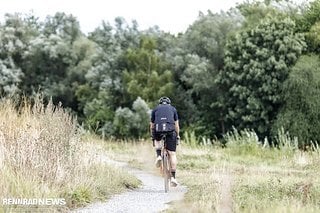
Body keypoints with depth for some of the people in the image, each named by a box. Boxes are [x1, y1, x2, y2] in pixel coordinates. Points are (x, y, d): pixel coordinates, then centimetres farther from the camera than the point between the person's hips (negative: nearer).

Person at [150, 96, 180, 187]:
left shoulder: (155, 109, 29)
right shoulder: (173, 109, 29)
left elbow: (152, 125, 31)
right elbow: (176, 125, 29)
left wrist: (152, 137, 42)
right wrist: (177, 136, 40)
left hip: (158, 128, 1)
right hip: (170, 129, 0)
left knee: (157, 140, 36)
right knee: (172, 154, 7)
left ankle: (158, 156, 12)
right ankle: (173, 177, 2)